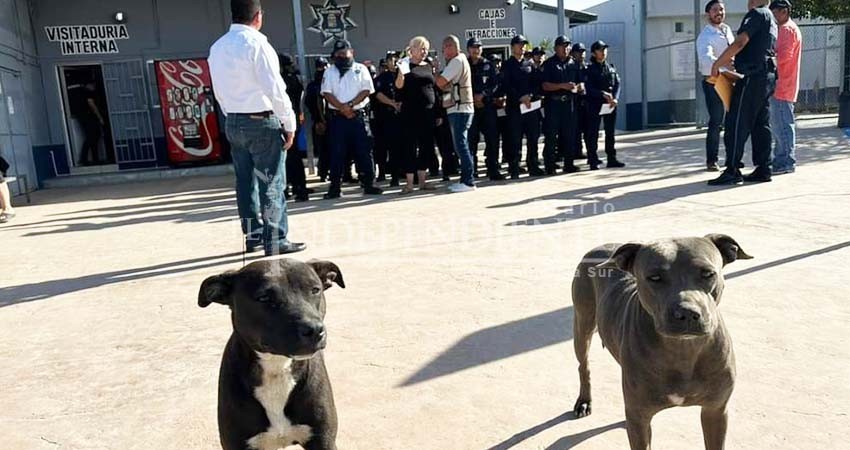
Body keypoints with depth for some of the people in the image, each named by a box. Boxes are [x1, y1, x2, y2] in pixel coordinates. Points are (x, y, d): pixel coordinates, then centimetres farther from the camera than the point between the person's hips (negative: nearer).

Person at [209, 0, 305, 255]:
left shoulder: (217, 47, 9)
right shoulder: (256, 43, -13)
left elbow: (219, 91, 13)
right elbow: (275, 89, -16)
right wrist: (289, 124, -9)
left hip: (232, 122, 7)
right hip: (262, 121, -7)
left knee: (245, 181, 13)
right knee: (272, 183, -1)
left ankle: (252, 236, 22)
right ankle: (275, 241, 3)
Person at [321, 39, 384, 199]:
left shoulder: (361, 69, 8)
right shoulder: (329, 72, 10)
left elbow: (366, 91, -2)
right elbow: (327, 93, 0)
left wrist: (350, 104, -14)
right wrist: (342, 108, -13)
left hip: (359, 116, 0)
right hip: (337, 117, 1)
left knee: (364, 151, 0)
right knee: (337, 153, 1)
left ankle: (368, 184, 6)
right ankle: (335, 188, 5)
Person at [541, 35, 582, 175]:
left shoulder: (574, 64, 14)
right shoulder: (549, 64, 0)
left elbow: (580, 84, 16)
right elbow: (545, 86, -8)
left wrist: (575, 88, -6)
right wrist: (562, 86, -18)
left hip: (569, 103, 5)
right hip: (553, 103, -4)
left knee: (570, 135, 7)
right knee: (551, 136, -5)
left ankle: (569, 164, 14)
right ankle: (550, 166, -1)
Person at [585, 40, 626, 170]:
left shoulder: (611, 67, 12)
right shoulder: (590, 69, -2)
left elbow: (617, 84, 5)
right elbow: (589, 88, -10)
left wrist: (615, 98, -11)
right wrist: (603, 94, -21)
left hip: (611, 104, 5)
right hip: (595, 104, -4)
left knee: (610, 132, 7)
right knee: (593, 132, -2)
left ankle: (612, 159, 13)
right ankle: (593, 161, 2)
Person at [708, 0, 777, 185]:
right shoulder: (772, 20, 24)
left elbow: (740, 43, -17)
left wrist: (718, 63, -10)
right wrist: (731, 61, 25)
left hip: (753, 76, -9)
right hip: (768, 75, 10)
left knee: (736, 123, -10)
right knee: (761, 125, 9)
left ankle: (732, 171, -13)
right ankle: (763, 169, 10)